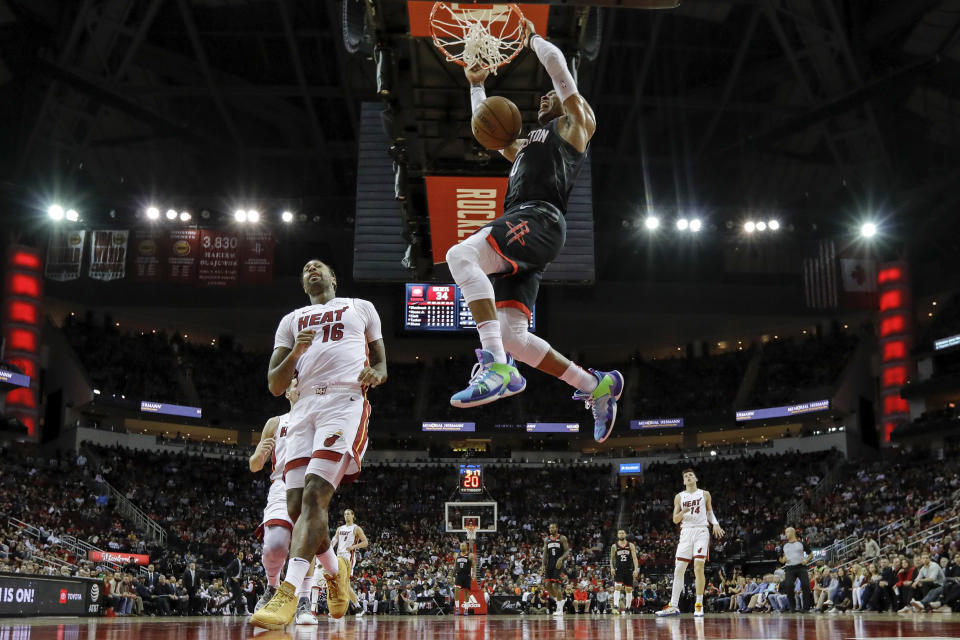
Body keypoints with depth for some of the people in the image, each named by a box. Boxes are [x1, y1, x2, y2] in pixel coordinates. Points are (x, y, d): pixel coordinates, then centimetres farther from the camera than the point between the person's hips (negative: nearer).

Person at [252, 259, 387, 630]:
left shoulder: (360, 308, 21)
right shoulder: (291, 321, 26)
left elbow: (382, 365, 20)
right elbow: (274, 386, 17)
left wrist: (376, 374, -5)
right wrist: (295, 354, -3)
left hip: (346, 401, -4)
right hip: (305, 407, 4)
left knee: (314, 494, -22)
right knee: (297, 505, -4)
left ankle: (287, 595, -29)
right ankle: (335, 571, 24)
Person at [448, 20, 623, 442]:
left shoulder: (576, 123, 16)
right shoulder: (526, 145, 37)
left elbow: (560, 70, 9)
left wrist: (532, 38, 24)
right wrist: (477, 85, 47)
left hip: (538, 219, -9)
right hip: (520, 234, 9)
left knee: (460, 256, -34)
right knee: (513, 338, -4)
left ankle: (497, 366, -46)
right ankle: (597, 386, 5)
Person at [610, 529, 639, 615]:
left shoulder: (631, 545, 3)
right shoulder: (614, 546, 6)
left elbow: (634, 558, -4)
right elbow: (612, 559, 14)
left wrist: (636, 569, -15)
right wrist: (612, 568, -2)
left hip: (629, 570, 1)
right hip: (618, 570, -1)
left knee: (629, 590, 5)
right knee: (617, 587, -18)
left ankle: (627, 608, 16)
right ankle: (616, 607, -25)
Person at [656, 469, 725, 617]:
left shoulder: (705, 494, 9)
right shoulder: (679, 497, 11)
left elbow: (710, 512, 18)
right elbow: (675, 520, 9)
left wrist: (715, 523, -1)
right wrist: (682, 512, -12)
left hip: (701, 531, -2)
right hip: (686, 532, 2)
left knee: (698, 567, -13)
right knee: (679, 569, -2)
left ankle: (699, 604, -2)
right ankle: (673, 606, 2)